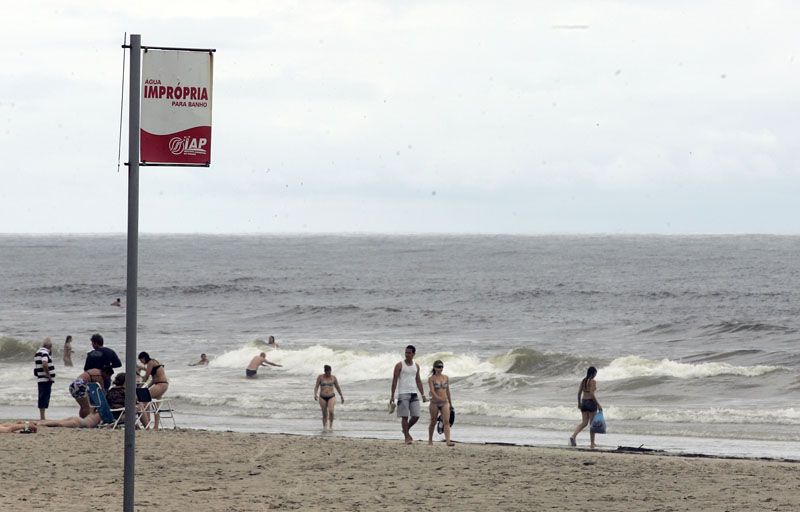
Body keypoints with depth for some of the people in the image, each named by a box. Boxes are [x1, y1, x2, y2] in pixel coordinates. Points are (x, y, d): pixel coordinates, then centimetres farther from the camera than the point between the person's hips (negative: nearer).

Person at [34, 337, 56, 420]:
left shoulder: (38, 352, 17)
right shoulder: (45, 353, -14)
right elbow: (44, 364, -30)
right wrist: (48, 374, -19)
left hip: (40, 379, 10)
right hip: (46, 380, -10)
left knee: (43, 398, 14)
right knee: (44, 398, -9)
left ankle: (42, 417, 19)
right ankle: (42, 417, -10)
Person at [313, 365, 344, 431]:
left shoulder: (333, 377, 0)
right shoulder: (320, 377, -4)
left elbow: (338, 387, 9)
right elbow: (316, 387, -8)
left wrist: (341, 396, 12)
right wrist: (315, 395, -25)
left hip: (331, 397, 0)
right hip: (322, 398, 0)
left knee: (331, 411, -20)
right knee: (324, 414, 5)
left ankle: (331, 425, -2)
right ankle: (324, 427, 21)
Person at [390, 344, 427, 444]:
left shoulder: (416, 366, 12)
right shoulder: (400, 365, -2)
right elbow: (394, 381, -2)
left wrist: (423, 395, 14)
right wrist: (392, 396, -7)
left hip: (414, 394, 4)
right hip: (403, 394, -4)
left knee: (416, 416, 0)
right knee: (405, 416, -6)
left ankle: (406, 430, 24)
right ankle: (407, 437, 1)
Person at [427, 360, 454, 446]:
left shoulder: (446, 378, 9)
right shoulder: (431, 379, -4)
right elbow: (432, 391, -17)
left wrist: (450, 403, 20)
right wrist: (438, 398, -33)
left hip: (445, 403, 3)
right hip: (435, 402, -3)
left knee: (446, 421, -11)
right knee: (433, 422, 8)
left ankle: (448, 441, -21)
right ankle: (430, 440, 25)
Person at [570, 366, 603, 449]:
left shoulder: (583, 381, 7)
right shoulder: (593, 382, -13)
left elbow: (579, 393, 8)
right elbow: (592, 394, -20)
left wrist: (579, 403, 19)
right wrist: (598, 405, -15)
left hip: (584, 402, 6)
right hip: (591, 402, -6)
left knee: (584, 423, 9)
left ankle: (573, 436, -12)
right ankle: (592, 443, 9)